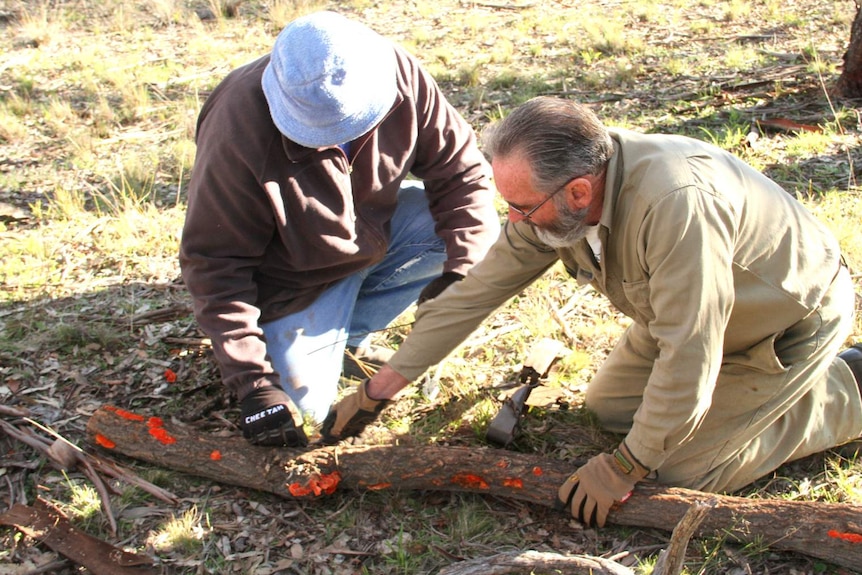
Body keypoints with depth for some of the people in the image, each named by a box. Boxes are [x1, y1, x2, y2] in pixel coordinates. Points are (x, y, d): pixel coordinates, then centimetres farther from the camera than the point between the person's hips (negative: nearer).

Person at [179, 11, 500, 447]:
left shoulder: (398, 74, -25)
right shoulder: (240, 136, -35)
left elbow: (459, 167, -15)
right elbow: (214, 263, -27)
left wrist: (461, 270, -27)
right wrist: (252, 381, -29)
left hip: (376, 227, 5)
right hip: (293, 276, -4)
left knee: (479, 231, -17)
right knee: (307, 407, -13)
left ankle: (346, 334, -1)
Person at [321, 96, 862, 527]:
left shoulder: (675, 202, -43)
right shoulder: (549, 203, -17)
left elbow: (687, 355, -36)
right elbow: (474, 293, -9)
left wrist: (624, 467, -23)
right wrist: (376, 392, -7)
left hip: (795, 313, -7)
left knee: (684, 469, -9)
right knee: (609, 406, 10)